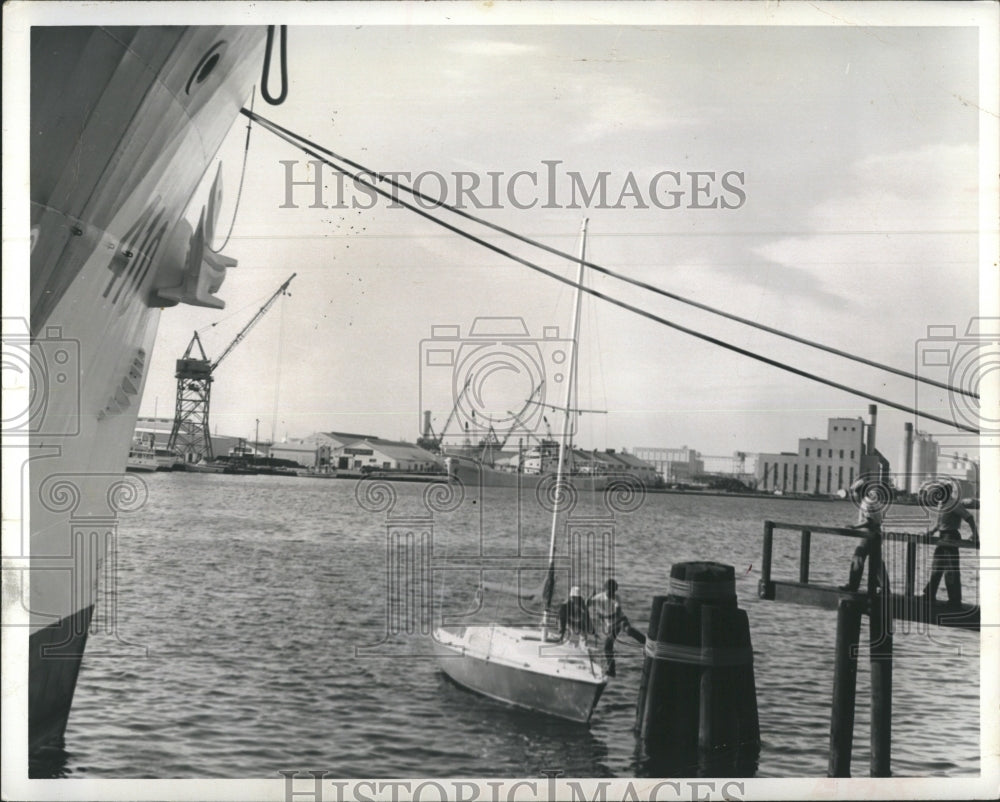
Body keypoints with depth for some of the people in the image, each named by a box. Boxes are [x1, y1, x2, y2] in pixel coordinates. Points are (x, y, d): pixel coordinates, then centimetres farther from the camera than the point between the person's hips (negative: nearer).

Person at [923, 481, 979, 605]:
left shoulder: (955, 505, -14)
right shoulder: (941, 505, 14)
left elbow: (969, 518, -16)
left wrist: (975, 536, -19)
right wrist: (930, 532, 9)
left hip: (952, 537, -9)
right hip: (942, 538, 9)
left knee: (951, 569, -7)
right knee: (936, 567, 12)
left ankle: (955, 598, -2)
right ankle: (929, 595, 18)